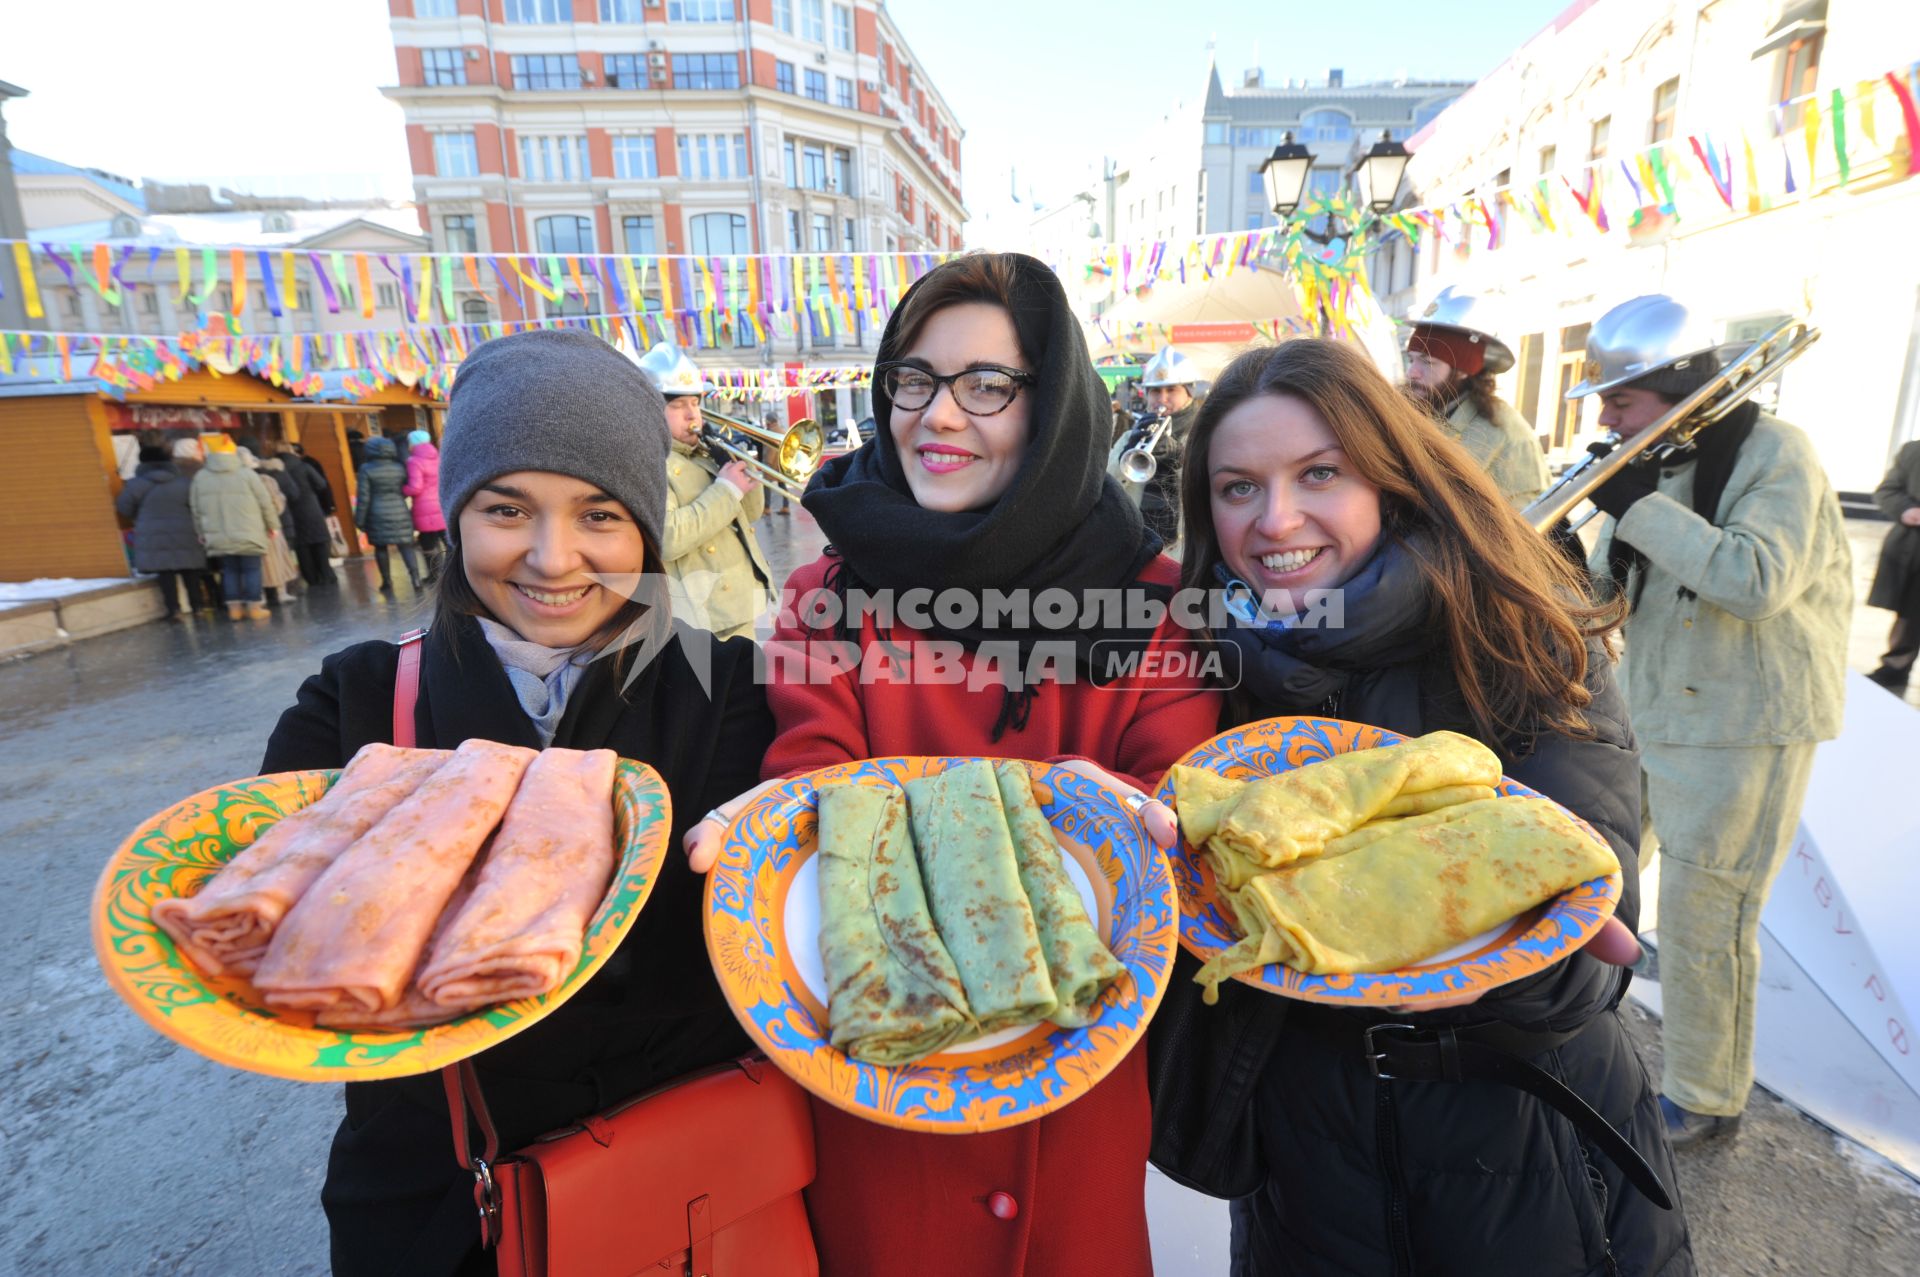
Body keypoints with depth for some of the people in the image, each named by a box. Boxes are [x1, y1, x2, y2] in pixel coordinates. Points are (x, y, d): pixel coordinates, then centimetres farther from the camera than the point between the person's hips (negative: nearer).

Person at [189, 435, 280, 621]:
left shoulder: (200, 477, 4)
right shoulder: (247, 474, -6)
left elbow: (196, 509, 9)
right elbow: (265, 503, -3)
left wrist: (201, 532, 21)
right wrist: (273, 526, 9)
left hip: (220, 537, 3)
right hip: (248, 535, -3)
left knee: (229, 570, 12)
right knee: (251, 569, 2)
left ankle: (234, 607, 13)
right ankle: (254, 607, 2)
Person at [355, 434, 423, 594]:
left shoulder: (367, 469, -7)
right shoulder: (399, 467, 1)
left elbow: (363, 497, -7)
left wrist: (360, 520, -1)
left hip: (378, 515, -2)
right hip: (400, 513, 2)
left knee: (380, 547, 11)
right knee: (406, 546, 1)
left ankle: (387, 583, 15)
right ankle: (416, 579, -15)